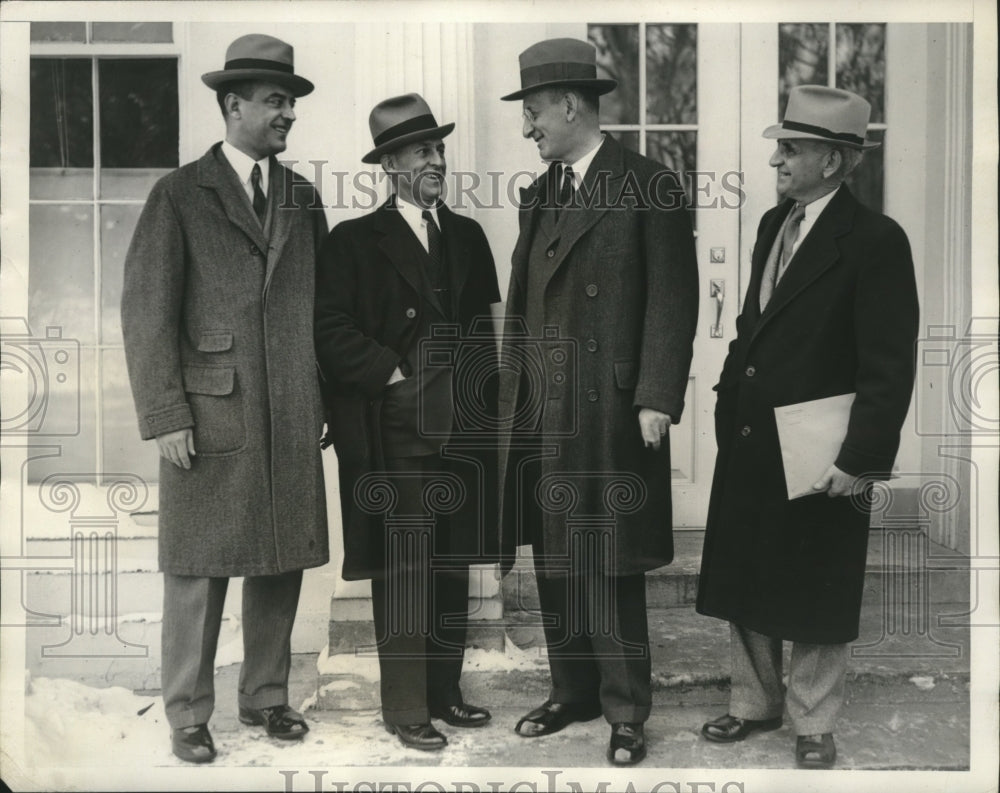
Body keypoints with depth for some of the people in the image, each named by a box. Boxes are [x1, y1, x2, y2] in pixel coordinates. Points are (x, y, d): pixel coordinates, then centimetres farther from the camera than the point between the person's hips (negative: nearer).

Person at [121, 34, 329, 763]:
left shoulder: (305, 198, 13)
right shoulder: (180, 195, -1)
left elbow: (319, 308, 14)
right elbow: (146, 312, -4)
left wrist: (324, 402, 9)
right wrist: (165, 416, -10)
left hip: (293, 418, 4)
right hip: (211, 413, -4)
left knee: (283, 564, 9)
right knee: (199, 569, 3)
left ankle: (266, 695, 24)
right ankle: (188, 714, 16)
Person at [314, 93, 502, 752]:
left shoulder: (468, 236, 15)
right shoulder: (354, 241, -1)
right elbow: (332, 332, -9)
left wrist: (483, 400, 7)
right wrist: (397, 375, -12)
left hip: (464, 430, 5)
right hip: (396, 435, -5)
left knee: (454, 567, 11)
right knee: (404, 569, -1)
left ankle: (446, 691, 24)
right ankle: (406, 707, 10)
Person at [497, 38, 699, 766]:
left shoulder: (650, 189, -5)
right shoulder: (540, 195, 16)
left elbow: (672, 304, -9)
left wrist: (656, 400, -15)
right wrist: (514, 392, 12)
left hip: (610, 412, -6)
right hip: (541, 411, 7)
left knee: (611, 570, 0)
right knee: (555, 564, 12)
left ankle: (626, 713, 14)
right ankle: (573, 692, 27)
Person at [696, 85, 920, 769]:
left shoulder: (875, 241, -14)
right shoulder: (774, 224, 9)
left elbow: (891, 367, -16)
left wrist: (862, 458, -18)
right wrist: (729, 402, 10)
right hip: (747, 444, 7)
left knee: (815, 599, 9)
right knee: (745, 587, 16)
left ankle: (814, 725, 27)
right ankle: (756, 702, 35)